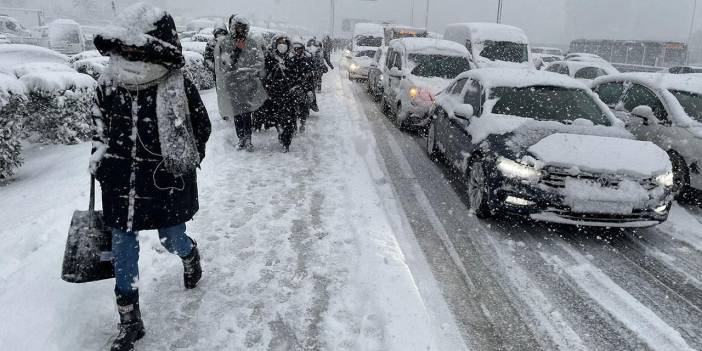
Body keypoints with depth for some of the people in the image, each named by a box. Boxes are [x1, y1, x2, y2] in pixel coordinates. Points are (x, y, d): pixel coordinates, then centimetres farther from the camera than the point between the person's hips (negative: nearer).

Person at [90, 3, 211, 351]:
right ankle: (129, 322, 25)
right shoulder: (108, 84, -3)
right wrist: (100, 156, 4)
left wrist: (181, 164, -6)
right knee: (122, 250, 8)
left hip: (167, 185, -3)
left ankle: (190, 254, 54)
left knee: (172, 242, 13)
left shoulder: (179, 88, -15)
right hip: (120, 185, 4)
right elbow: (99, 123, 14)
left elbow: (201, 128, -3)